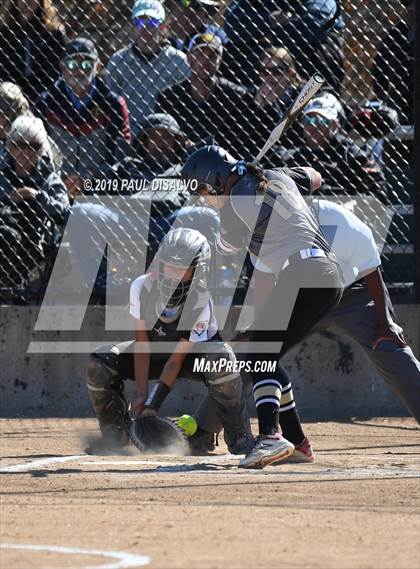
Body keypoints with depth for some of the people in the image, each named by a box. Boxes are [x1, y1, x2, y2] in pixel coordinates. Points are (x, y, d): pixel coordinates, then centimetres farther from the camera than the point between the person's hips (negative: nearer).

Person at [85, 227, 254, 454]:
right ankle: (115, 436, 1)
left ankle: (240, 439, -26)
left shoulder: (201, 302, -31)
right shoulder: (142, 288, -24)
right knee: (99, 364, -21)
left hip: (191, 353, -3)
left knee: (220, 358, -38)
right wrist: (141, 394, -25)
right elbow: (142, 345, -18)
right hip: (154, 351, 3)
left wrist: (153, 405, -32)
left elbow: (176, 360, -28)